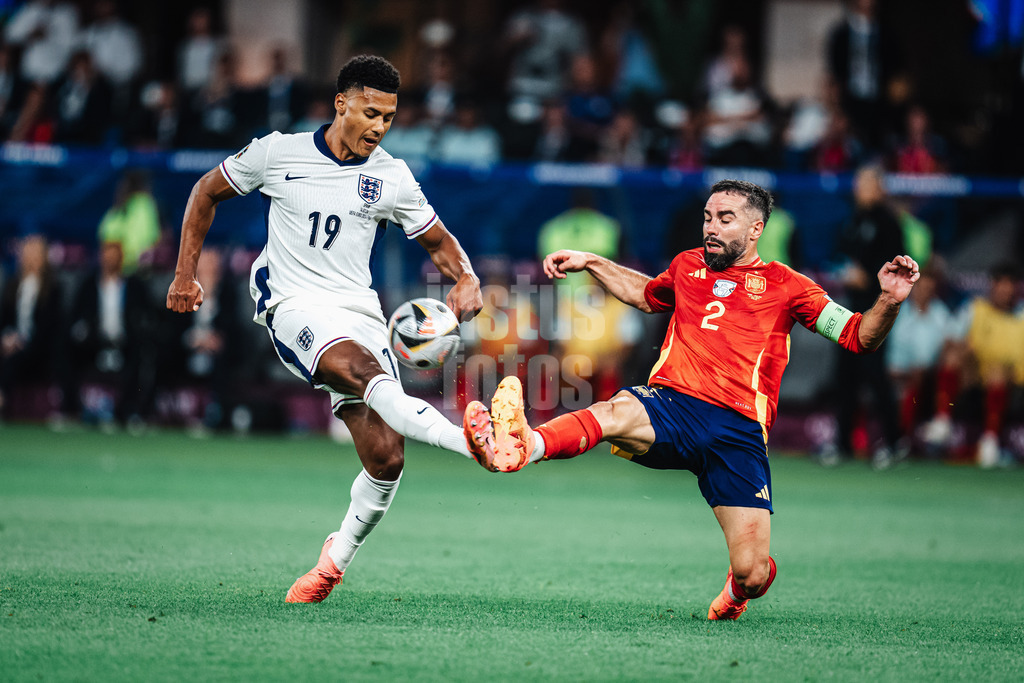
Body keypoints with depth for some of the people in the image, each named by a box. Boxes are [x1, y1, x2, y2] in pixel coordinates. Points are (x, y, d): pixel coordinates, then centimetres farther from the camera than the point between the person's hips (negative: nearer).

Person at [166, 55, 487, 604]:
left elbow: (439, 242, 18)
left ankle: (336, 559, 16)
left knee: (386, 459, -10)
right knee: (363, 370, -37)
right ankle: (471, 440, -58)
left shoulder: (392, 178, 7)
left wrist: (466, 279, -4)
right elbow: (207, 192, 16)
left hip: (359, 312, 3)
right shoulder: (277, 153, 2)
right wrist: (185, 273, 13)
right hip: (294, 306, -3)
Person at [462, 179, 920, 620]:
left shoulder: (783, 285, 12)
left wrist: (889, 302, -9)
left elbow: (859, 338, 10)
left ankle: (735, 592, 29)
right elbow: (647, 295, 46)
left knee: (753, 575, -11)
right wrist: (591, 263, 39)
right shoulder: (688, 266, 23)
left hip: (739, 431, -2)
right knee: (614, 414, -37)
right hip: (670, 405, 2)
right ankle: (522, 446, -67)